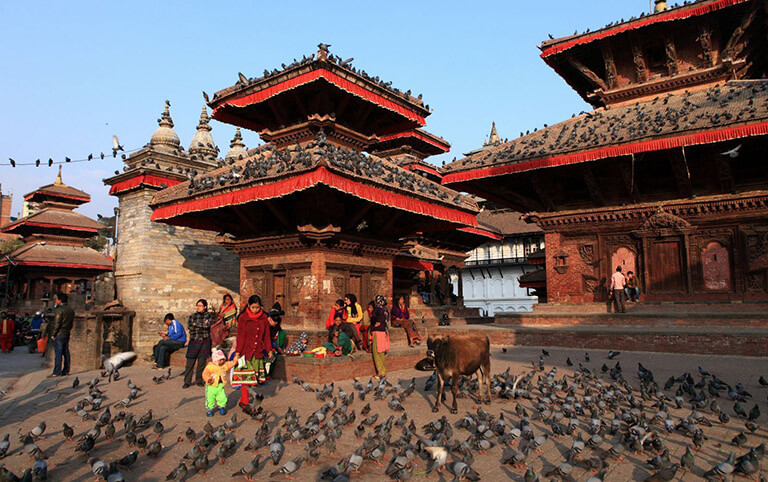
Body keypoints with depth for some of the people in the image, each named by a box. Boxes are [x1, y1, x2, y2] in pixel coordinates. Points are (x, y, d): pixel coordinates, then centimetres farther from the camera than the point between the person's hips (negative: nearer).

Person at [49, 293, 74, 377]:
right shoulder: (71, 309, 12)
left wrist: (53, 335, -11)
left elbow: (57, 324, -16)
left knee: (58, 353, -6)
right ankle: (66, 371, 14)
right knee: (66, 352, 10)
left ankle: (57, 372, -6)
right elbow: (72, 322, 16)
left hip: (59, 335, -8)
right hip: (67, 334, 8)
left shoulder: (59, 310, -14)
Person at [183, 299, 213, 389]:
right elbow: (189, 326, -5)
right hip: (194, 341, 1)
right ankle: (187, 381, 2)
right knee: (190, 362, -4)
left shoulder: (208, 315, 7)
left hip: (204, 341, -1)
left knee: (202, 362, 2)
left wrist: (196, 324, -6)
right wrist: (202, 325, -9)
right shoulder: (192, 316, 10)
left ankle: (199, 380, 14)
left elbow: (207, 325, -11)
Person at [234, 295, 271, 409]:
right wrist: (237, 353, -9)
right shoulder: (243, 318, -3)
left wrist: (269, 350, 11)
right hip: (246, 351, -3)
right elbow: (240, 337, -4)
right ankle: (244, 401, 8)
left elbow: (266, 336, 13)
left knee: (258, 377, 2)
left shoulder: (263, 318, 7)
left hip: (259, 352, 3)